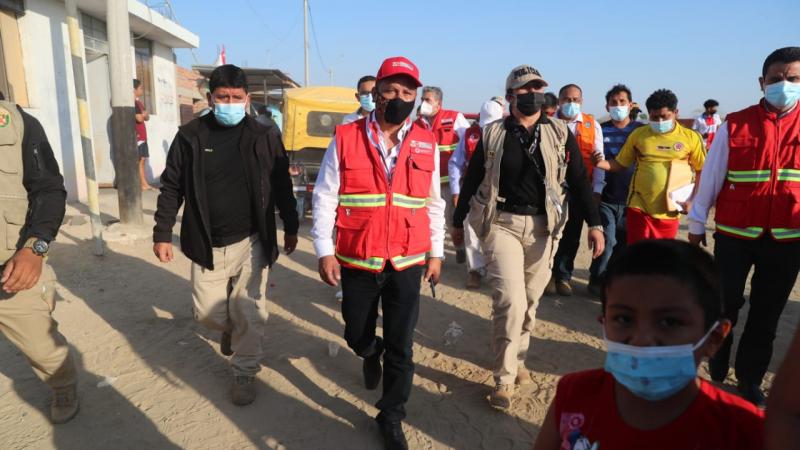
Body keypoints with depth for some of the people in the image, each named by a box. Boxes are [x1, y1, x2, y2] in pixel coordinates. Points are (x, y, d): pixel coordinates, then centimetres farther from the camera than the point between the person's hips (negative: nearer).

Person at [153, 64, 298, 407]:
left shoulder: (264, 137, -3)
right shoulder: (190, 136, -2)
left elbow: (281, 186, 5)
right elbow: (172, 188, 4)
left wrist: (290, 228, 8)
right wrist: (162, 233, 2)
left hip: (250, 243, -1)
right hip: (206, 246, 2)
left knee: (248, 316, 4)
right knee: (209, 314, 10)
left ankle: (244, 372, 26)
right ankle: (230, 328, 45)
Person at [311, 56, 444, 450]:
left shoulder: (426, 144, 1)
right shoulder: (345, 138, -5)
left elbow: (433, 203, 8)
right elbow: (324, 198, -3)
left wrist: (436, 252, 8)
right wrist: (324, 250, -7)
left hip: (408, 263, 1)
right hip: (357, 262, 0)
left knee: (401, 347, 7)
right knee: (356, 335, 16)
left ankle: (391, 418, 29)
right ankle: (372, 355, 53)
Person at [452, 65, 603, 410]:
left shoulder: (560, 134, 5)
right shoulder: (493, 134, 2)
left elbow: (579, 181, 5)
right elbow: (471, 179, 8)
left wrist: (594, 224, -1)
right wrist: (458, 221, 12)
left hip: (542, 227, 2)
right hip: (501, 223, -2)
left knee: (530, 301, 11)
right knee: (510, 301, -11)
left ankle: (517, 359, 34)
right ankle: (504, 379, 4)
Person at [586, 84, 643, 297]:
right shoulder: (601, 130, 5)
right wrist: (596, 190, -6)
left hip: (631, 199, 1)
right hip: (605, 198, -1)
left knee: (624, 244, 8)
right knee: (608, 240, -10)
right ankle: (597, 281, 9)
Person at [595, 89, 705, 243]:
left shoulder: (691, 137, -1)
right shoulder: (638, 134, 1)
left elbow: (702, 171, 5)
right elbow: (620, 164, 7)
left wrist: (692, 200, -5)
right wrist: (600, 163, -12)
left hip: (669, 211, 0)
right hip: (639, 208, 0)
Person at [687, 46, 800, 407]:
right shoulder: (734, 125, -4)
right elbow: (711, 178, 0)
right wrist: (697, 224, 3)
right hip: (734, 235, -2)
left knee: (768, 313, 12)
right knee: (725, 306, 8)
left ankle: (750, 381, 29)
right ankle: (715, 376, 27)